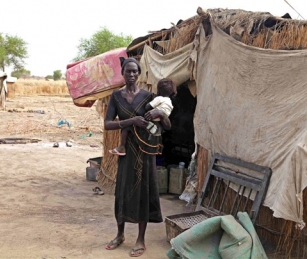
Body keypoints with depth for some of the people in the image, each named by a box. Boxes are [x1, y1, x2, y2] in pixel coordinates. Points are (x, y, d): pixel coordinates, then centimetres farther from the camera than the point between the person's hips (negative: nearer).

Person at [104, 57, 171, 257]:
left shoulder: (147, 96, -3)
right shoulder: (116, 96, 2)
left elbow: (168, 126, -4)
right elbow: (107, 124, -11)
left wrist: (160, 113, -24)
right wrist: (131, 121, -23)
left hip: (145, 149, -2)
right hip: (126, 149, 2)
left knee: (143, 191, 3)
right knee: (123, 190, 9)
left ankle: (141, 240, 15)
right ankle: (120, 234, 28)